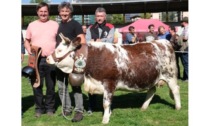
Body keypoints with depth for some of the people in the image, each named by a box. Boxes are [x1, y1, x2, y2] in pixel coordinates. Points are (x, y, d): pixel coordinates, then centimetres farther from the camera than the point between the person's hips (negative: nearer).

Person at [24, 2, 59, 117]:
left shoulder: (55, 25, 6)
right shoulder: (32, 25, 10)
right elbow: (26, 41, 15)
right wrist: (29, 50, -4)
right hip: (36, 60, 1)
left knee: (51, 86, 5)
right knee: (37, 85, 4)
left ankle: (50, 108, 18)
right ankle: (39, 108, 16)